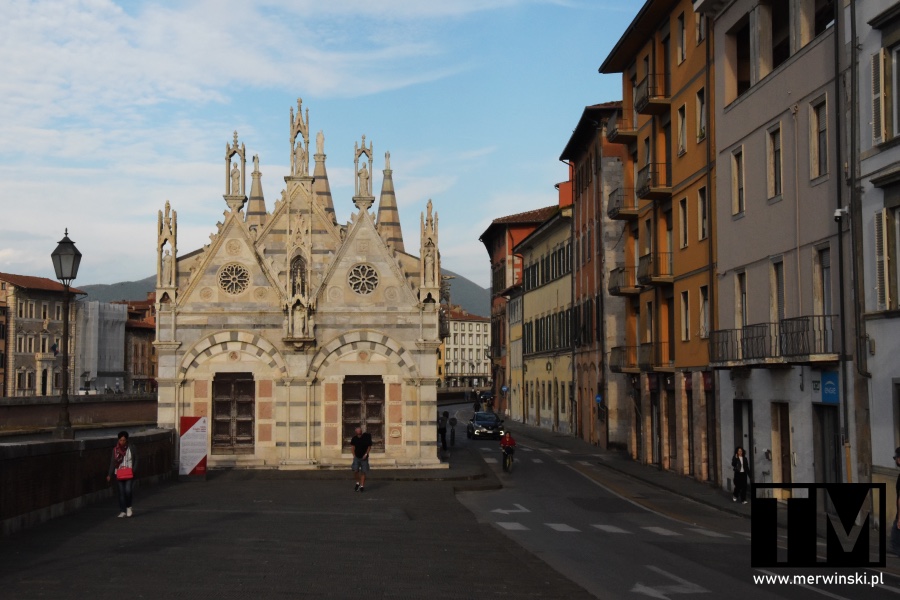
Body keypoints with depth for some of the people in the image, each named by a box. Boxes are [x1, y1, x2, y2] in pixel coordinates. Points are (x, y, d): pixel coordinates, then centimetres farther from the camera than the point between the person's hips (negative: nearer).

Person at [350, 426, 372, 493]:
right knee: (355, 471, -10)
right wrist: (354, 455, 2)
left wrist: (366, 454, -11)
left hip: (364, 458, -2)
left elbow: (369, 446, -1)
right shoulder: (354, 438, -2)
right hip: (356, 457, 2)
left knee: (363, 472, -1)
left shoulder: (366, 437, -10)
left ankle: (362, 486, 7)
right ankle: (358, 482, 13)